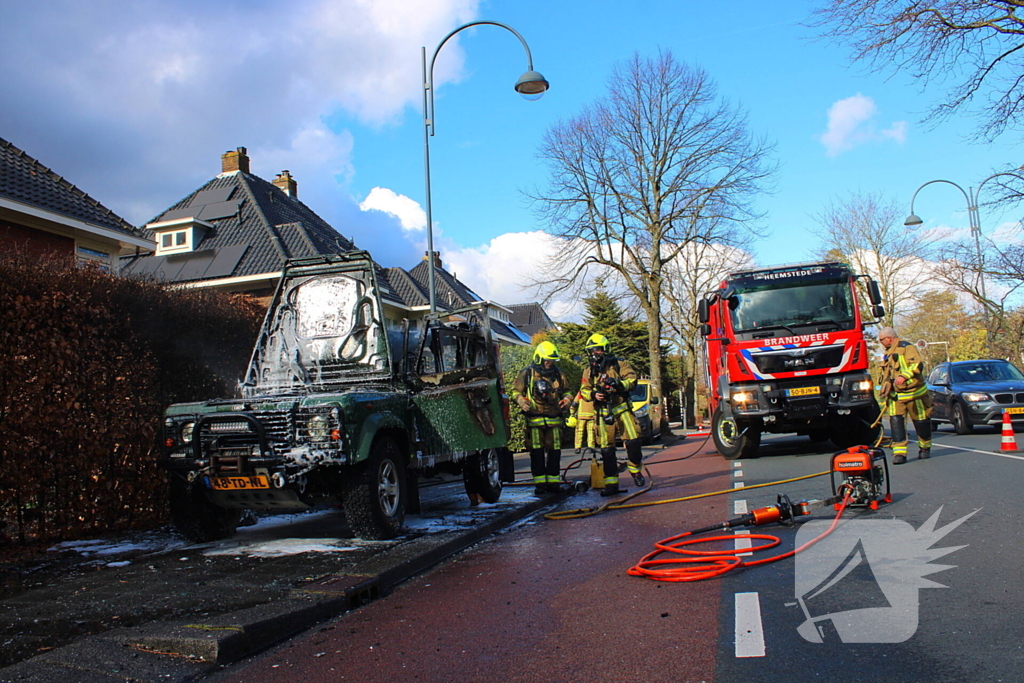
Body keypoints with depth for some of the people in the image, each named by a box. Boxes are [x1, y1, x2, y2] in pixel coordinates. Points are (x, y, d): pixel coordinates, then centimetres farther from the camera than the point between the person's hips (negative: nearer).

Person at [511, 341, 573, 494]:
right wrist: (521, 401, -15)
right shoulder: (527, 373, 0)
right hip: (534, 420, -3)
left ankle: (553, 481, 16)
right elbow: (515, 391, 4)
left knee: (554, 452, 5)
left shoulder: (558, 374, 11)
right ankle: (539, 483, 8)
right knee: (537, 453, 1)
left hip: (554, 420, 3)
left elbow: (566, 391, 23)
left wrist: (567, 399, 1)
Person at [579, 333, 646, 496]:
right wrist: (593, 394, -15)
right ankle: (611, 484, 6)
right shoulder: (589, 370, 12)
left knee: (633, 440, -12)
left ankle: (636, 471, 13)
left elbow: (632, 377, -8)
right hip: (602, 413, 2)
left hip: (621, 408, -2)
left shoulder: (619, 364, 5)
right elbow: (584, 390, 7)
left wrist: (619, 385, -27)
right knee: (606, 448, 1)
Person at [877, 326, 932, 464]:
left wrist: (904, 376, -38)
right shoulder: (888, 353, 15)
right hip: (896, 396, 6)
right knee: (896, 421, -10)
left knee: (921, 422, 8)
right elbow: (886, 374, 24)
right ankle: (899, 453, -14)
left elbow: (918, 365, -25)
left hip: (913, 392, -6)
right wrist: (886, 387, 12)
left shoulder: (907, 347, -11)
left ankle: (925, 448, 30)